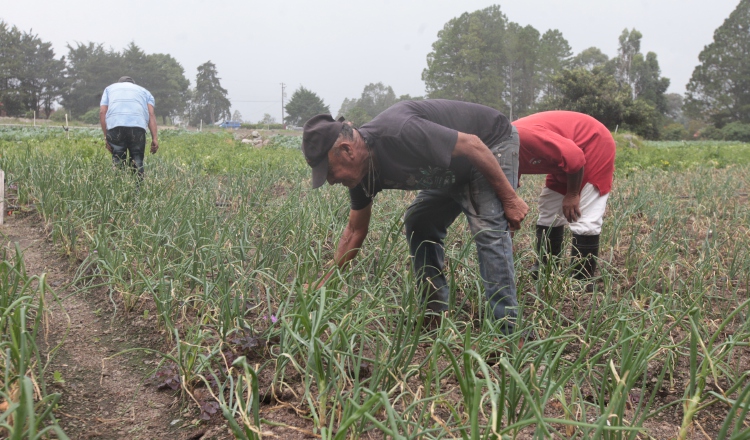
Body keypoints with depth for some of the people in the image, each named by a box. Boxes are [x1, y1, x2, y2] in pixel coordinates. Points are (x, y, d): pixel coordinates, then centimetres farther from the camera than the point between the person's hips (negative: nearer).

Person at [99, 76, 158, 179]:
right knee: (137, 161, 6)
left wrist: (106, 137, 12)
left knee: (118, 161, 7)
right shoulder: (144, 91, 30)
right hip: (138, 127, 0)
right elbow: (151, 114, 12)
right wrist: (155, 138, 3)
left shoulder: (110, 88, 32)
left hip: (114, 126, 0)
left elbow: (102, 112, 15)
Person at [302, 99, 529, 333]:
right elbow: (355, 231, 4)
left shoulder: (399, 134, -36)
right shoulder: (362, 170, -8)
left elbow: (472, 144, -29)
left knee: (488, 230, -22)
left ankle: (506, 329, -18)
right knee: (417, 223, 7)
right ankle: (437, 313, 11)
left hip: (492, 145, -9)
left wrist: (510, 198, -23)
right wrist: (323, 284, 4)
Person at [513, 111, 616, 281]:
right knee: (548, 213, 13)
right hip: (567, 158, 10)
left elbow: (574, 155, -31)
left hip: (595, 145, -10)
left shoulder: (522, 137, -33)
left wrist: (572, 194, -18)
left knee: (584, 221, -13)